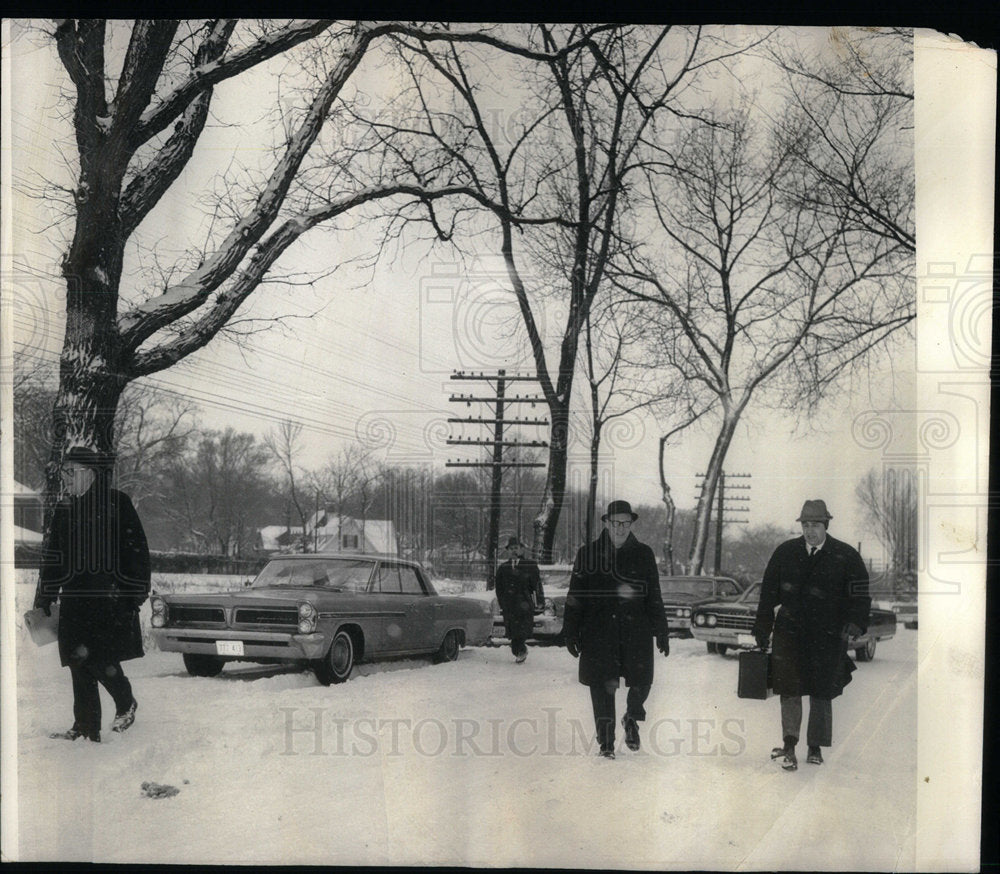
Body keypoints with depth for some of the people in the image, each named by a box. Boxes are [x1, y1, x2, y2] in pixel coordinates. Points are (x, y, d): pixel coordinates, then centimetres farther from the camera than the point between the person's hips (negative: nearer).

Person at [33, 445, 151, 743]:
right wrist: (44, 601, 15)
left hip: (108, 598, -5)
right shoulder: (64, 510, 14)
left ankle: (126, 704, 19)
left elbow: (137, 551, -4)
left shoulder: (117, 503, -3)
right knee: (79, 663, 4)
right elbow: (54, 559, 19)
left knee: (99, 660, -8)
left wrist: (135, 594, -9)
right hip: (74, 600, 6)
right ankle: (85, 728, 12)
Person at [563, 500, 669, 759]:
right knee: (602, 686, 1)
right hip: (598, 632, -1)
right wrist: (571, 632, 2)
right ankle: (606, 741, 16)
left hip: (636, 631, 1)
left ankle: (632, 718, 32)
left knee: (641, 682, 0)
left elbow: (654, 597, 10)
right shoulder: (588, 554, 4)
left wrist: (661, 632, 7)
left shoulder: (643, 554, 8)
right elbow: (575, 597, 6)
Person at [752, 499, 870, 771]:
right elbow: (769, 592, 9)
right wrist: (762, 629, 8)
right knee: (789, 690, -6)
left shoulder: (846, 557, -1)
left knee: (822, 693, 8)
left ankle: (815, 747, 21)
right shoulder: (785, 553, 5)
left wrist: (854, 623, -16)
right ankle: (789, 746, -4)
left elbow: (860, 595, -1)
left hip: (828, 637, -1)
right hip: (790, 633, 1)